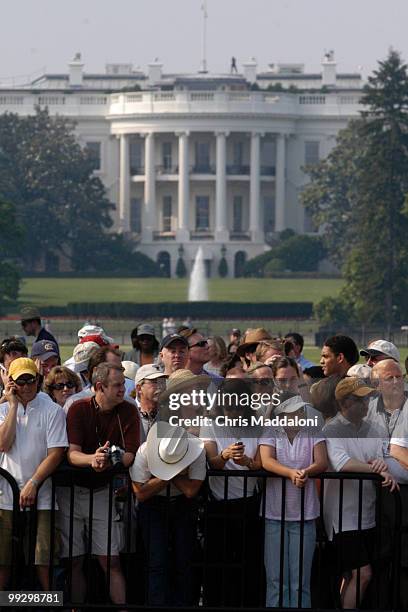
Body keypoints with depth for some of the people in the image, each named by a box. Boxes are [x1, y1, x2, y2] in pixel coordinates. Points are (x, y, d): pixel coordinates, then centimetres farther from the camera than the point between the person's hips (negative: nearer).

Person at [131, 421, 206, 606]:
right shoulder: (144, 453, -23)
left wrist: (173, 470, -27)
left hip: (183, 506, 1)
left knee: (183, 563, 0)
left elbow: (190, 491, -24)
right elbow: (141, 493, -21)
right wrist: (168, 475, -26)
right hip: (153, 506, -1)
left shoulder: (197, 452, -22)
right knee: (157, 564, -11)